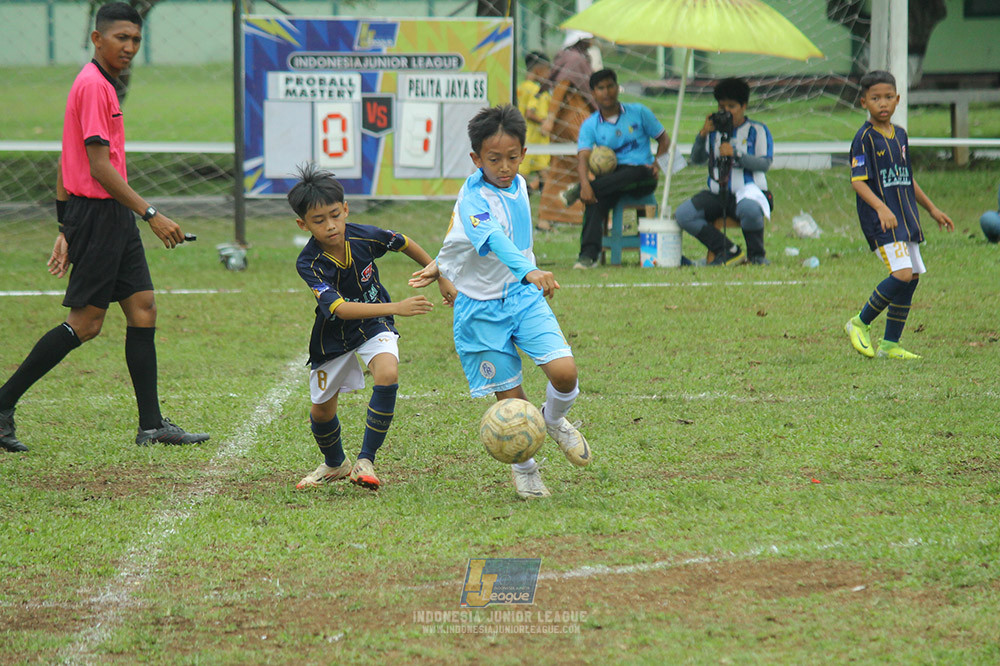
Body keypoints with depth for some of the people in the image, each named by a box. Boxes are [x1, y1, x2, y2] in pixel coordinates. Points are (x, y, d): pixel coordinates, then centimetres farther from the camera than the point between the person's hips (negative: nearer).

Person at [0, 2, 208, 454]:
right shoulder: (94, 86, -15)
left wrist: (66, 228, 18)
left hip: (114, 216, 10)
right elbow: (100, 167, -20)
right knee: (86, 322, -7)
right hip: (98, 212, -10)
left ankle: (152, 425, 5)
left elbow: (68, 163, 18)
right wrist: (151, 215, -20)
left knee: (143, 310, 6)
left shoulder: (101, 84, 15)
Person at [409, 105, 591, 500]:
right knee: (511, 399, 0)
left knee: (564, 372, -14)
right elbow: (494, 241, -42)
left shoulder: (517, 186, 2)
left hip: (523, 296, 5)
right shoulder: (473, 199, -22)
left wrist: (443, 266, 19)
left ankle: (554, 421, 20)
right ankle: (523, 467, 27)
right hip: (482, 309, -5)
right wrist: (528, 272, -59)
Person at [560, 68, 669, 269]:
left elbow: (663, 139, 15)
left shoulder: (638, 113, 8)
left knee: (636, 172, -39)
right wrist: (585, 184, -29)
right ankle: (589, 254, -42)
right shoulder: (590, 125, 7)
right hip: (611, 176, 1)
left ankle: (577, 191, -32)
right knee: (595, 201, -33)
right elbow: (583, 158, -8)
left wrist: (657, 163, -5)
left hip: (643, 177, -1)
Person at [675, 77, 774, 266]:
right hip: (717, 194, 5)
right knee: (683, 214, -19)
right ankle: (728, 251, -12)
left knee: (750, 209, -41)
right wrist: (702, 135, -6)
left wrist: (735, 154, -20)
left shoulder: (757, 130, 5)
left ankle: (757, 255, -12)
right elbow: (697, 160, 10)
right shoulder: (714, 131, 17)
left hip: (748, 190, -5)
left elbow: (765, 163, -8)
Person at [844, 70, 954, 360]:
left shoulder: (900, 135, 14)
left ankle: (890, 344, 14)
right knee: (902, 274, -20)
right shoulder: (865, 138, -10)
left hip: (906, 218, 8)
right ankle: (860, 324, -2)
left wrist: (932, 209, 28)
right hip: (879, 222, -8)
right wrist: (881, 208, -32)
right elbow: (858, 181, -18)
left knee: (912, 277, 6)